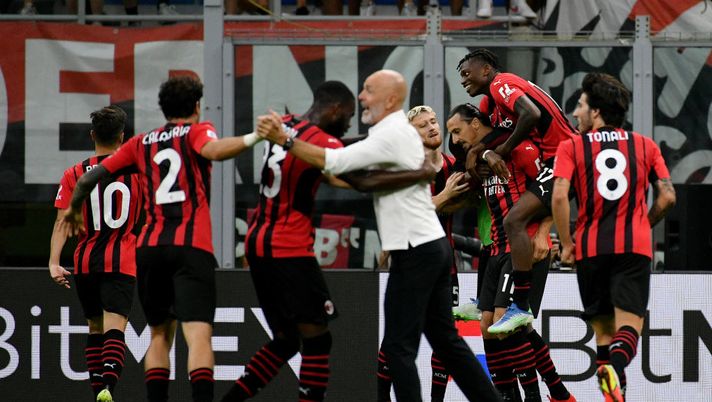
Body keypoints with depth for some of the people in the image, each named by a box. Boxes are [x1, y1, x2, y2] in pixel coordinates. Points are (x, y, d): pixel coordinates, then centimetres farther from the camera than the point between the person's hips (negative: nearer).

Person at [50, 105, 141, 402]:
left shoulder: (74, 175, 2)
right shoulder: (135, 172, 2)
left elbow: (62, 222, -5)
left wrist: (54, 262, -9)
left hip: (86, 263, 2)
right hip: (122, 264, -2)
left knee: (95, 329, 18)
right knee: (114, 328, -12)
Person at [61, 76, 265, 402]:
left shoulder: (141, 143, 18)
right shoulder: (197, 131, 7)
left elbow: (89, 179, 20)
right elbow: (214, 150, -18)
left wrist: (74, 209, 37)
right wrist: (253, 137, -23)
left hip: (149, 247, 4)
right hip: (192, 248, -4)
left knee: (160, 334, 18)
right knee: (198, 335, -14)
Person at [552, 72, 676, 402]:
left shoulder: (572, 147, 5)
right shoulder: (646, 146, 12)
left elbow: (559, 196, -9)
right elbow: (667, 197, 7)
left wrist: (566, 244, 0)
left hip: (591, 248, 0)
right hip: (635, 246, 0)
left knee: (603, 328, 12)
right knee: (628, 324, -8)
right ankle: (615, 368, -39)